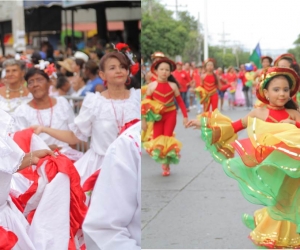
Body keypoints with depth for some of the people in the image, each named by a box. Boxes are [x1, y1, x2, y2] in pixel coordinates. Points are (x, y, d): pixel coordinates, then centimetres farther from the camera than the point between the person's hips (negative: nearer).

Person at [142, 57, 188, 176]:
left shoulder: (173, 85, -3)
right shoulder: (152, 86, -6)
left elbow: (180, 101, 3)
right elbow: (146, 104, -3)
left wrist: (185, 116, 0)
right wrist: (144, 120, -5)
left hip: (170, 115, 0)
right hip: (158, 116, 0)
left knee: (167, 138, -5)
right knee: (157, 140, -3)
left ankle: (167, 165, 8)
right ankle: (163, 161, 20)